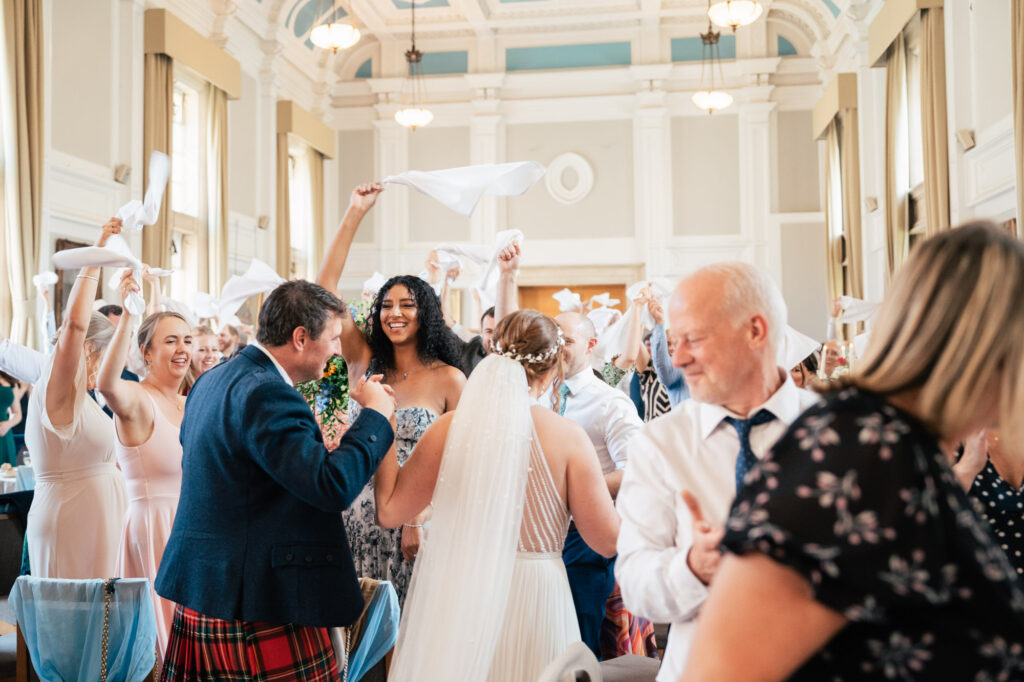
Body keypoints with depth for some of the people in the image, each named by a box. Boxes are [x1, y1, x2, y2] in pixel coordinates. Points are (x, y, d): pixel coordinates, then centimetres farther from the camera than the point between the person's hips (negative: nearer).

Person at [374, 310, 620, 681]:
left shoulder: (452, 426, -8)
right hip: (530, 603, -1)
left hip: (450, 601, 1)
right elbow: (607, 541, -8)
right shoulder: (567, 436, -11)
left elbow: (389, 510, -1)